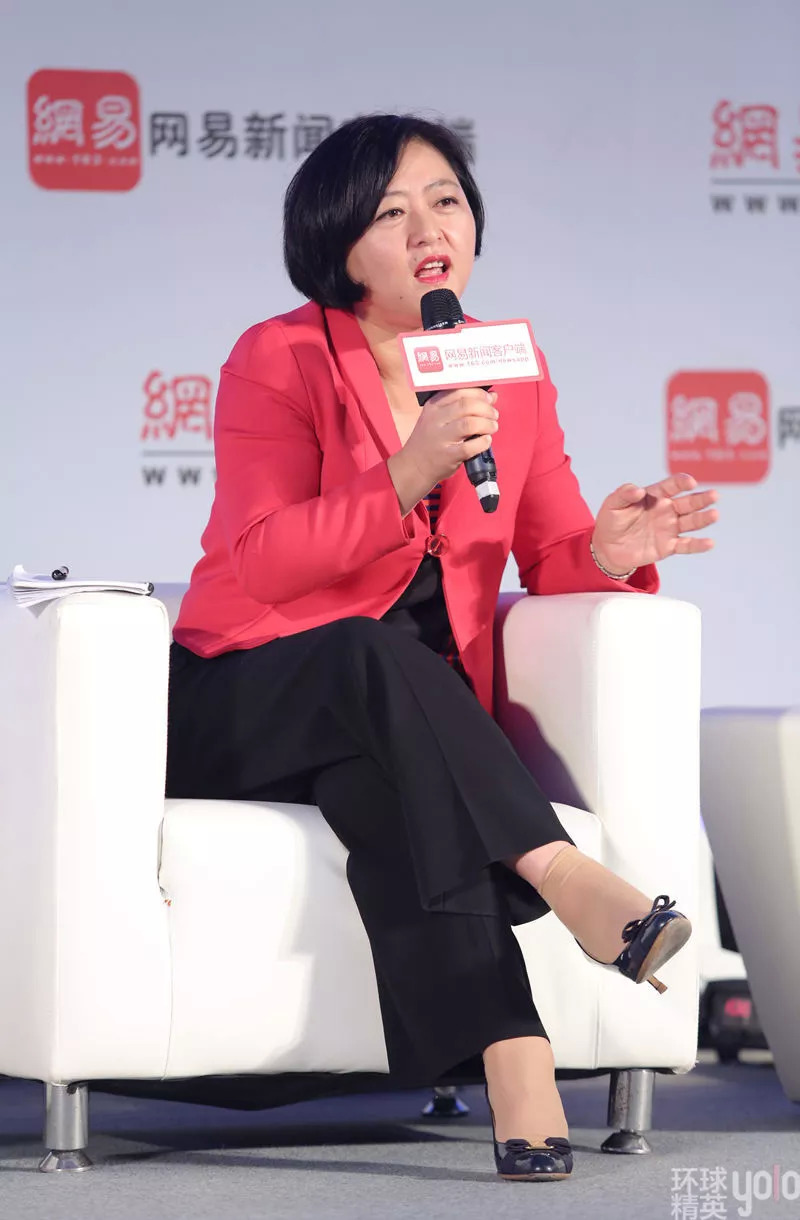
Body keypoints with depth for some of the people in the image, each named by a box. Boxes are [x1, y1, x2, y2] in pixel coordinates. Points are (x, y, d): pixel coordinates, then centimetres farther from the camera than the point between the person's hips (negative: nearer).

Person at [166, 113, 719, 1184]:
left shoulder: (512, 374, 9)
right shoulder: (279, 361, -4)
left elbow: (552, 563, 7)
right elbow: (260, 564, -16)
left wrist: (607, 556, -17)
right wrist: (408, 478, -28)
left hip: (417, 716, 2)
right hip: (249, 702, -2)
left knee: (387, 786, -35)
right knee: (377, 655, -37)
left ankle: (508, 1062, -49)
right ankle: (565, 878, -48)